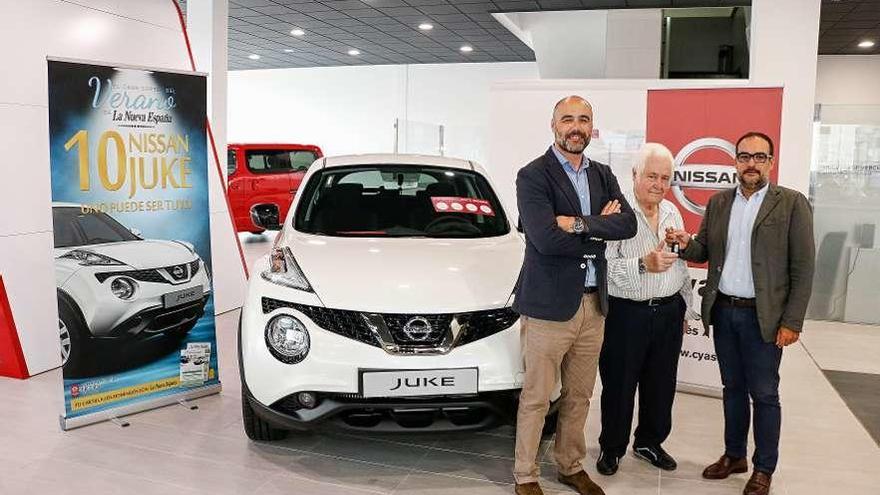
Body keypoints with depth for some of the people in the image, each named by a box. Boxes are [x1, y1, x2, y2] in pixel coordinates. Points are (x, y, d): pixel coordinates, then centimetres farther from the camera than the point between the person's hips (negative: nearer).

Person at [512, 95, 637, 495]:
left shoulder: (603, 175, 10)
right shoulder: (533, 176, -10)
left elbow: (628, 223, -5)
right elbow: (546, 239, -22)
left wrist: (579, 224, -18)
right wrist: (599, 229, -11)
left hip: (593, 303, 6)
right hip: (549, 304, -6)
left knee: (579, 397, 18)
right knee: (536, 398, 6)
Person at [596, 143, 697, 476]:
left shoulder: (673, 213, 11)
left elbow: (682, 265, 19)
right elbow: (604, 264, -20)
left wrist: (685, 308, 19)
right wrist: (642, 265, -32)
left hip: (669, 312, 6)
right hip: (626, 313, -6)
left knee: (661, 385, 15)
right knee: (619, 386, 6)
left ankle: (649, 442, 35)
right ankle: (612, 448, 26)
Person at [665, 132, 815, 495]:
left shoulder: (792, 204, -5)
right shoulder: (718, 203, 8)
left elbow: (803, 268, -7)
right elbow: (705, 252, 12)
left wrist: (792, 322, -11)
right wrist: (687, 244, -12)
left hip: (763, 316, -4)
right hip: (722, 311, 4)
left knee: (764, 394, 6)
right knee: (733, 388, 16)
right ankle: (734, 455, 31)